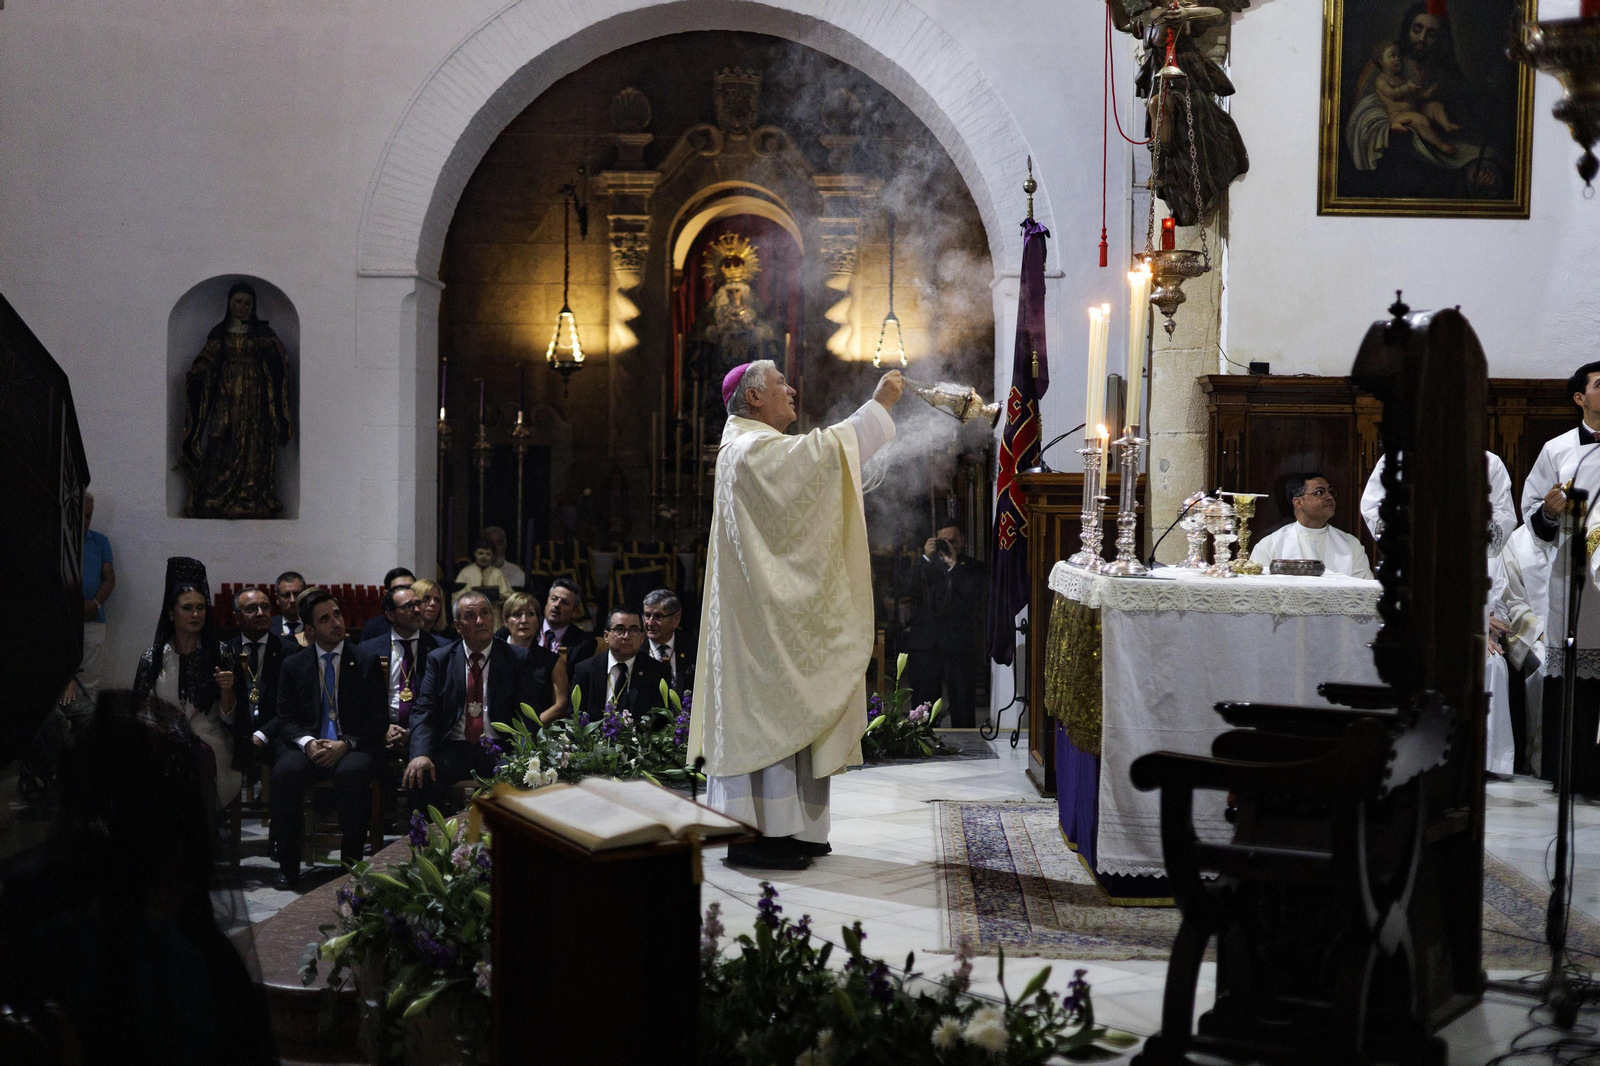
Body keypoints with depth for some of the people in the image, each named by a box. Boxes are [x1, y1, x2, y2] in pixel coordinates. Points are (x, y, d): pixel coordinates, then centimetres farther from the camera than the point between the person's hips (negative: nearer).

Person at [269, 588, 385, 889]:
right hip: (308, 747, 1)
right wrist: (307, 743, -14)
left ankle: (351, 863, -25)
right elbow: (284, 720, 8)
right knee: (284, 772, -32)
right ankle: (287, 867, -23)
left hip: (352, 748, -1)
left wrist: (345, 745, -13)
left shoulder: (367, 662, 10)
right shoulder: (293, 666, 14)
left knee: (352, 772, -37)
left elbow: (378, 719, 4)